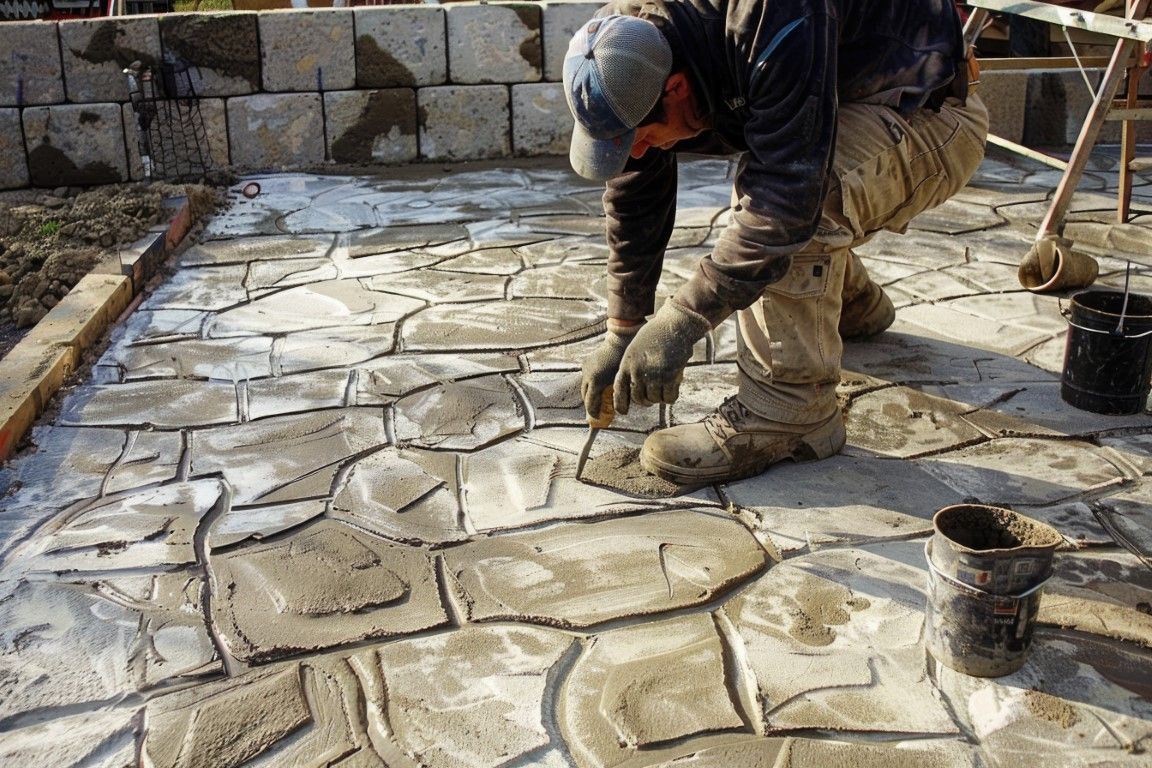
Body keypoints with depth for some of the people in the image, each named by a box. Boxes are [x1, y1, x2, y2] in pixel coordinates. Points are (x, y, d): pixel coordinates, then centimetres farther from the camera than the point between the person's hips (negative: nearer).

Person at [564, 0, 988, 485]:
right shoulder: (635, 69, -13)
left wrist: (681, 320, -36)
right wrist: (621, 335, 0)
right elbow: (634, 201, -3)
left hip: (933, 117, -8)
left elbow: (790, 193, -38)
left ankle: (789, 410, -21)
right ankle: (856, 306, 35)